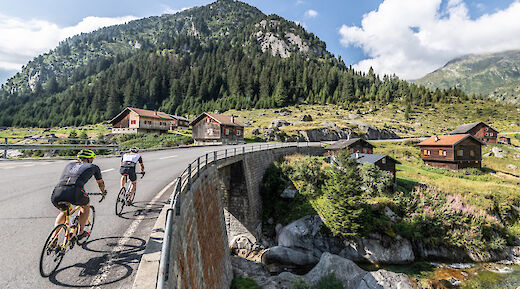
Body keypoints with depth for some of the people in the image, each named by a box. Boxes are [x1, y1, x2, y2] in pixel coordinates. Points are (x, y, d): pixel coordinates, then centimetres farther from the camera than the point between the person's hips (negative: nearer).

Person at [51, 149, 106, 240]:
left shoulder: (70, 164, 33)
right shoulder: (93, 167, 23)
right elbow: (100, 183, 39)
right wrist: (103, 192, 61)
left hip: (57, 194, 4)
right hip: (75, 192, -4)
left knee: (63, 212, 36)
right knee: (86, 205, 30)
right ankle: (80, 233, 32)